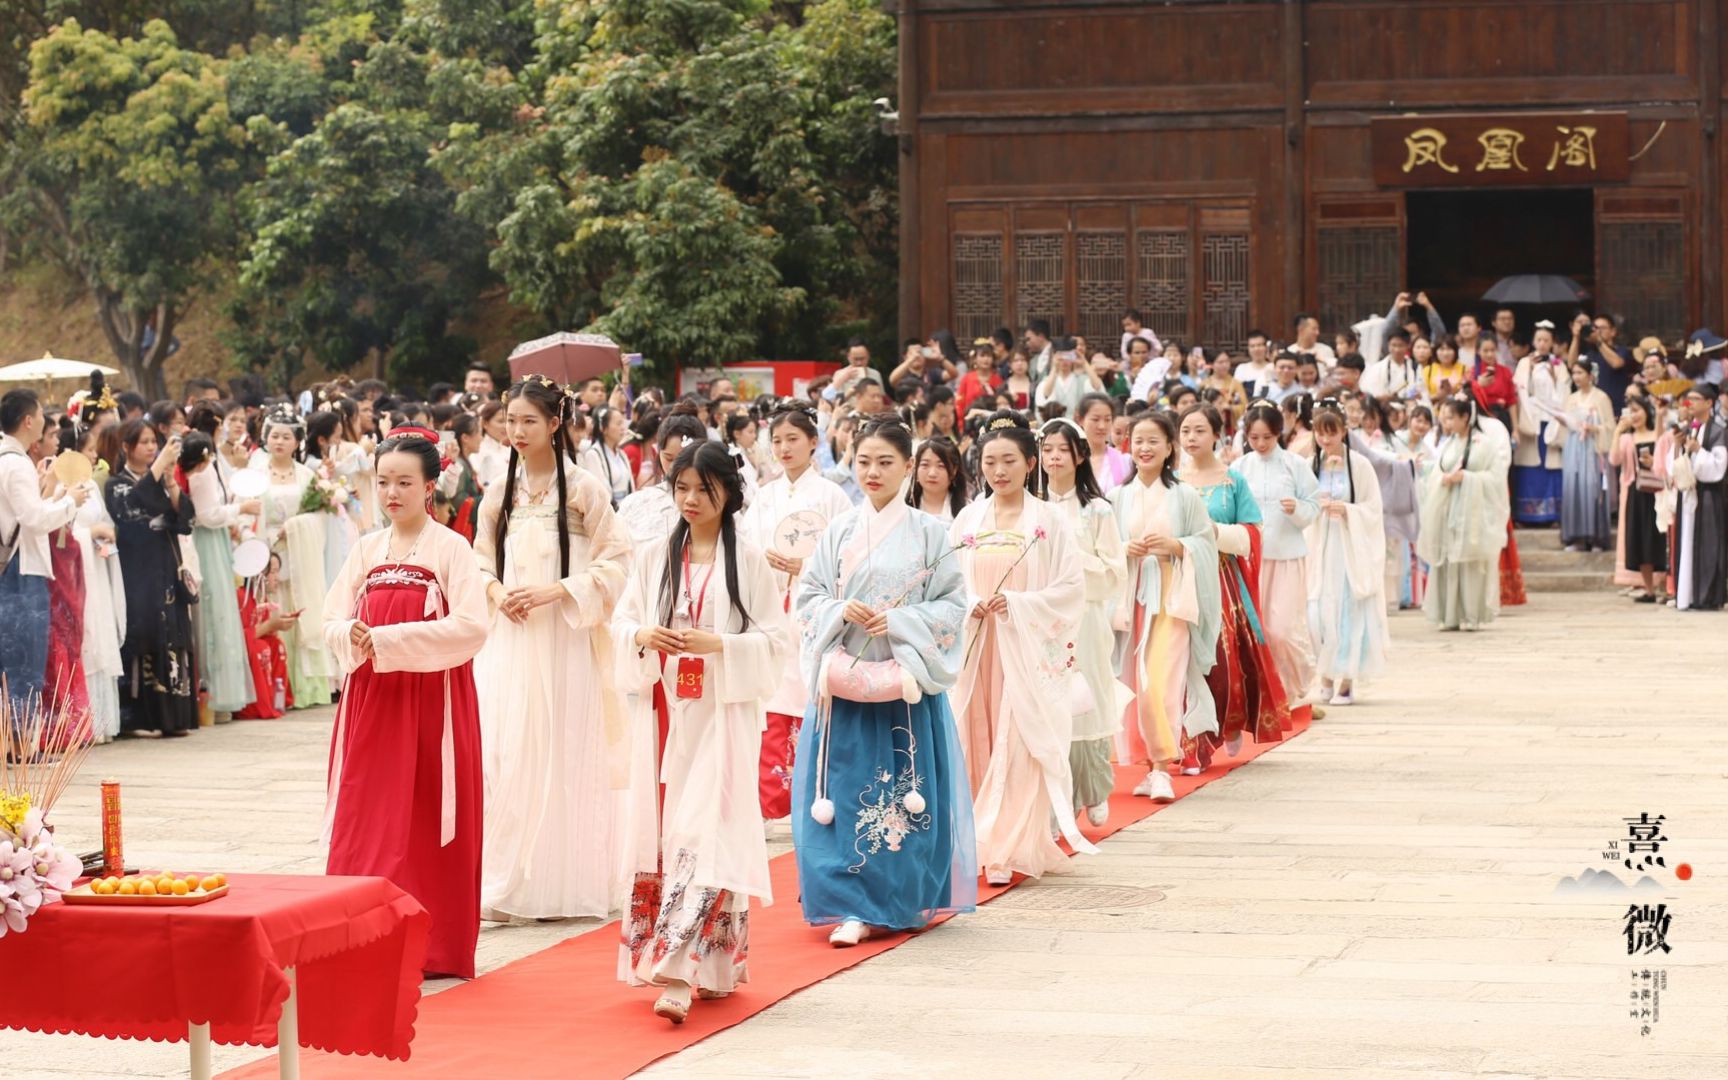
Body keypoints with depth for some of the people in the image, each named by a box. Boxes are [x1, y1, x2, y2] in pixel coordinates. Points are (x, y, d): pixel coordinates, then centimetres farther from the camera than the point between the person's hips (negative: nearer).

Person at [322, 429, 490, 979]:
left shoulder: (451, 549, -5)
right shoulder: (365, 550, 10)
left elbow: (470, 628, -15)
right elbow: (331, 620, 10)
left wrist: (388, 638, -19)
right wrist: (351, 635, -15)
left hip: (433, 701, -4)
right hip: (371, 700, 4)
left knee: (426, 822, 0)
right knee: (366, 818, 2)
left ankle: (433, 946, 7)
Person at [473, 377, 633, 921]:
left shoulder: (584, 489, -4)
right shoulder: (500, 493, 9)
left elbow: (615, 561, -5)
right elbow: (481, 560, 17)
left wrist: (555, 592, -15)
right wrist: (495, 591, -4)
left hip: (565, 642, -4)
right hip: (508, 640, 4)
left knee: (563, 754, -2)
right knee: (504, 754, 0)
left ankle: (564, 882, 6)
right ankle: (503, 883, 6)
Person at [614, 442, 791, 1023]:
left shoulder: (750, 559, -2)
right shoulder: (654, 556, 9)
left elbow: (775, 638, -4)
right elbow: (622, 619, 10)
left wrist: (719, 644, -18)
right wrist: (642, 636, -11)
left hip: (723, 713, -4)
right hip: (662, 710, 4)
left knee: (704, 832, -11)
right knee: (662, 831, 4)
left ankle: (682, 972, -17)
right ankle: (688, 963, 15)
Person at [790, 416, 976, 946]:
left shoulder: (927, 533, 3)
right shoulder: (839, 531, 8)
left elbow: (951, 604, 1)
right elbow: (807, 596, 9)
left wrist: (899, 622, -13)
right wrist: (840, 612, -11)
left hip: (906, 684, -2)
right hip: (844, 683, 2)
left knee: (903, 793, -1)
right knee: (844, 795, -1)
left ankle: (898, 902, 6)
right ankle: (851, 906, 5)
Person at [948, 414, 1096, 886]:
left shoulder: (1048, 521, -1)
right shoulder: (967, 521, 8)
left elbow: (1071, 589, -4)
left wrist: (1017, 604, -14)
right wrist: (971, 605, -11)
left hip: (1029, 649, -3)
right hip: (977, 647, 3)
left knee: (1019, 747, -6)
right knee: (980, 744, 2)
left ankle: (1008, 850, -4)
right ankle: (1004, 843, 12)